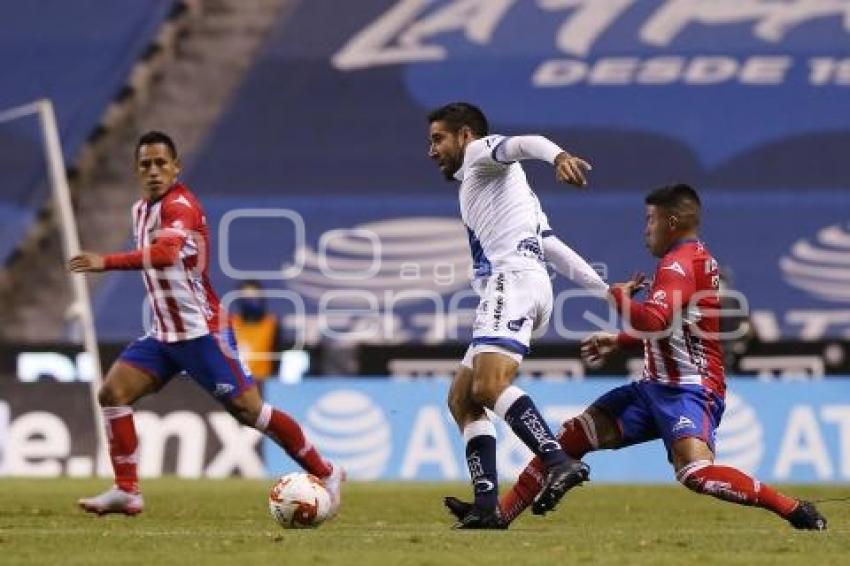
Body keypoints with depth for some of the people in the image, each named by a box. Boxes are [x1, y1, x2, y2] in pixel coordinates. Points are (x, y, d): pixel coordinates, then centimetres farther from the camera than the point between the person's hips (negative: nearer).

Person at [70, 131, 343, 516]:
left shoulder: (179, 206, -18)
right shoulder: (141, 210, 10)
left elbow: (166, 253, -38)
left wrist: (106, 262, -45)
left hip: (201, 331, -8)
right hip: (164, 335, 8)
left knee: (247, 409, -7)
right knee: (112, 393, -6)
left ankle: (324, 474, 6)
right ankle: (126, 492, -3)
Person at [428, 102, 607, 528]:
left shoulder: (480, 152, 12)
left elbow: (525, 143, -12)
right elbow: (555, 248, 30)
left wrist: (557, 156, -35)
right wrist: (606, 290, 24)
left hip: (514, 279, -10)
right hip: (506, 290, 10)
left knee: (488, 385, -27)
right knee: (461, 398, 7)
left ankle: (559, 463, -43)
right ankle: (487, 506, -4)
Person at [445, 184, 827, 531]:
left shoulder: (679, 263, -14)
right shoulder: (694, 259, 17)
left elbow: (654, 322, -30)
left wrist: (619, 296, -12)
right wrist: (618, 341, 31)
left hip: (689, 391, -10)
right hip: (658, 387, 10)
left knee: (695, 472, -32)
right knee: (573, 436, 7)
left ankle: (797, 511, -24)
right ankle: (501, 513, 10)